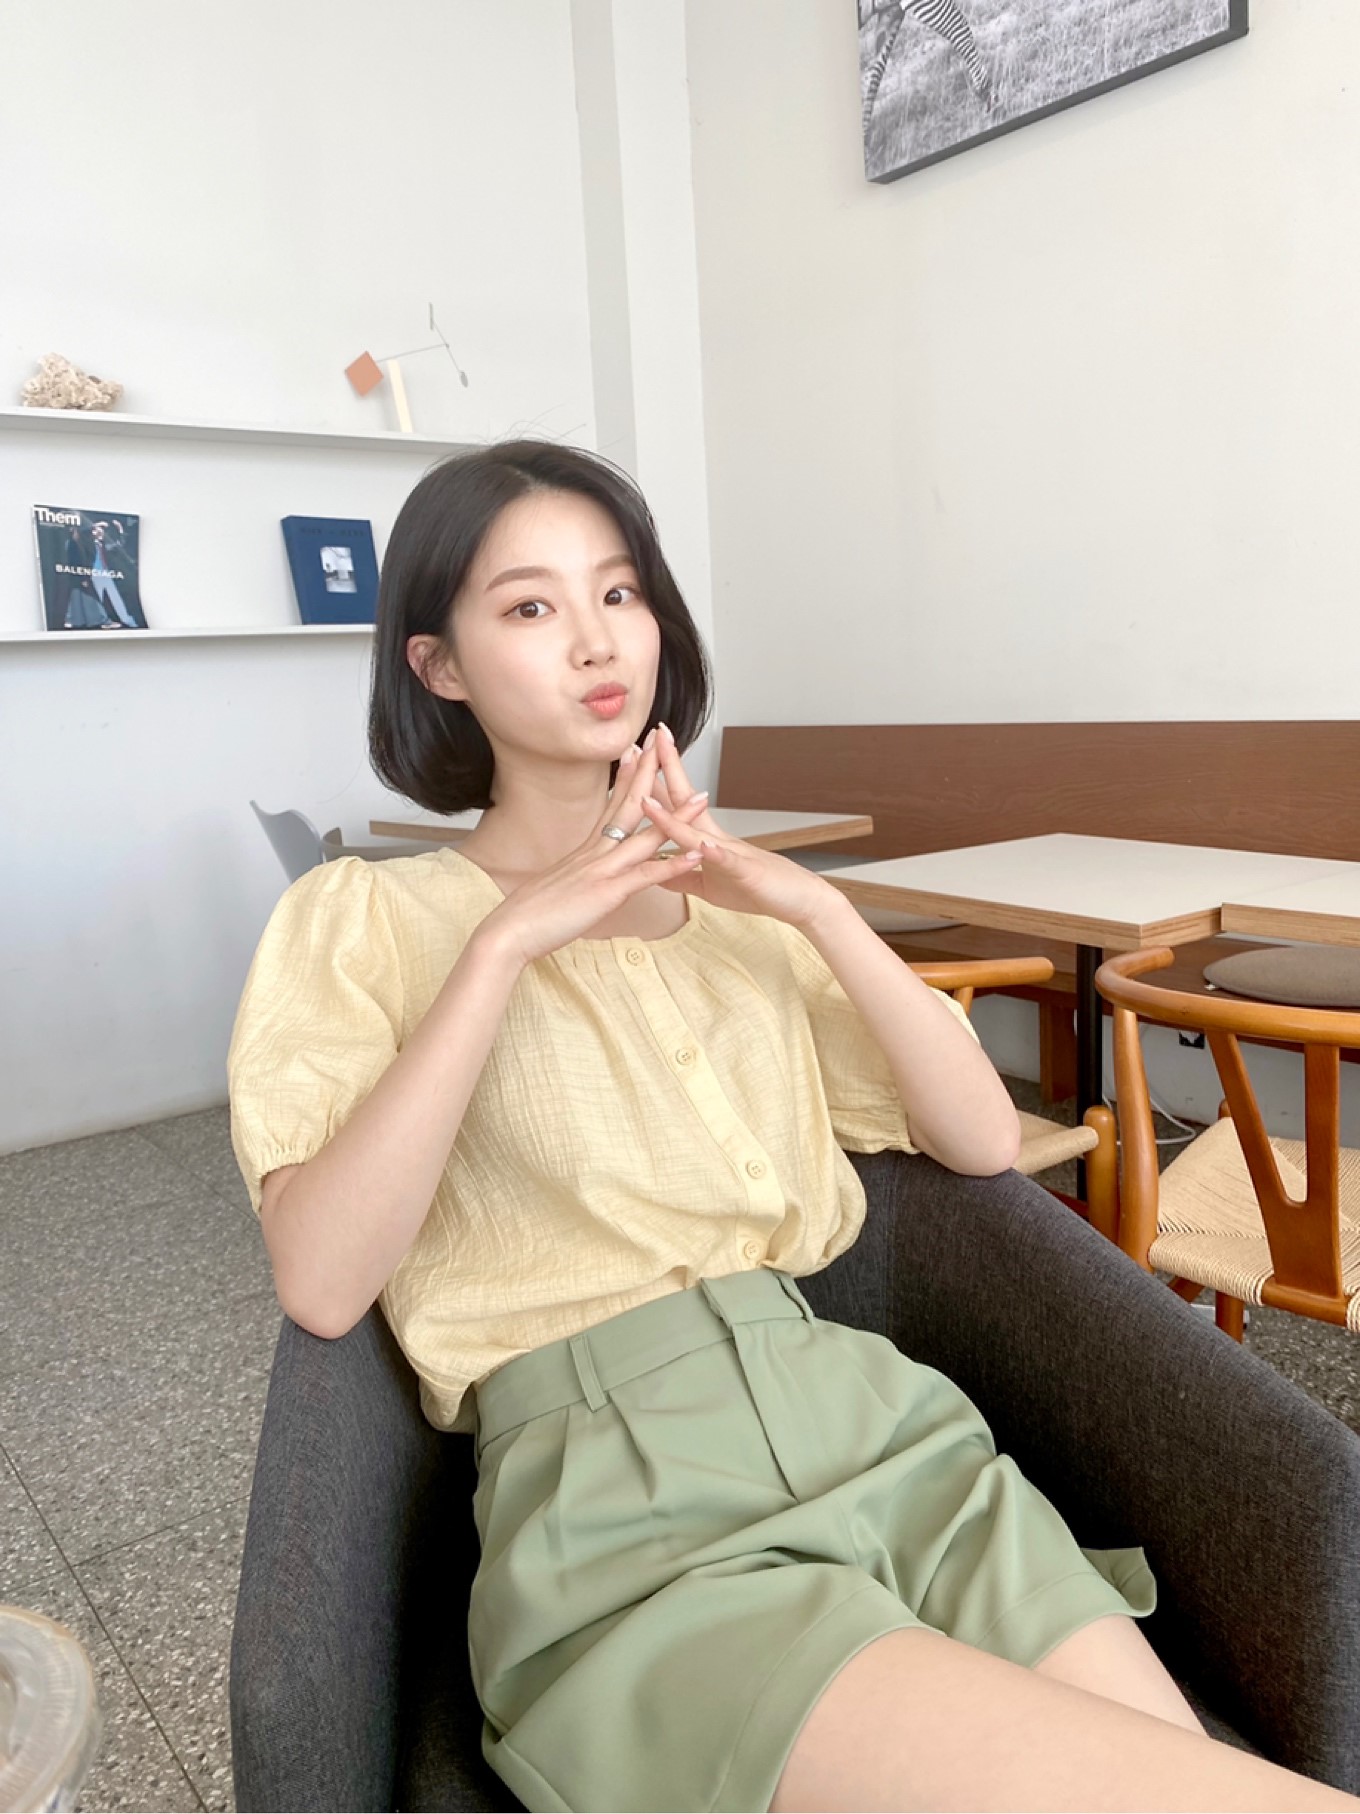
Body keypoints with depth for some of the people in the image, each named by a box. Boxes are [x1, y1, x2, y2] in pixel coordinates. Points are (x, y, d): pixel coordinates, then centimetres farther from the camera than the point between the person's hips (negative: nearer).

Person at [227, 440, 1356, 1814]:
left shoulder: (732, 905, 17)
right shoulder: (361, 921, 5)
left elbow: (983, 1139, 8)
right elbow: (320, 1283, -11)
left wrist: (818, 909, -5)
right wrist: (510, 937, -15)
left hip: (866, 1408, 5)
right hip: (613, 1492, -4)